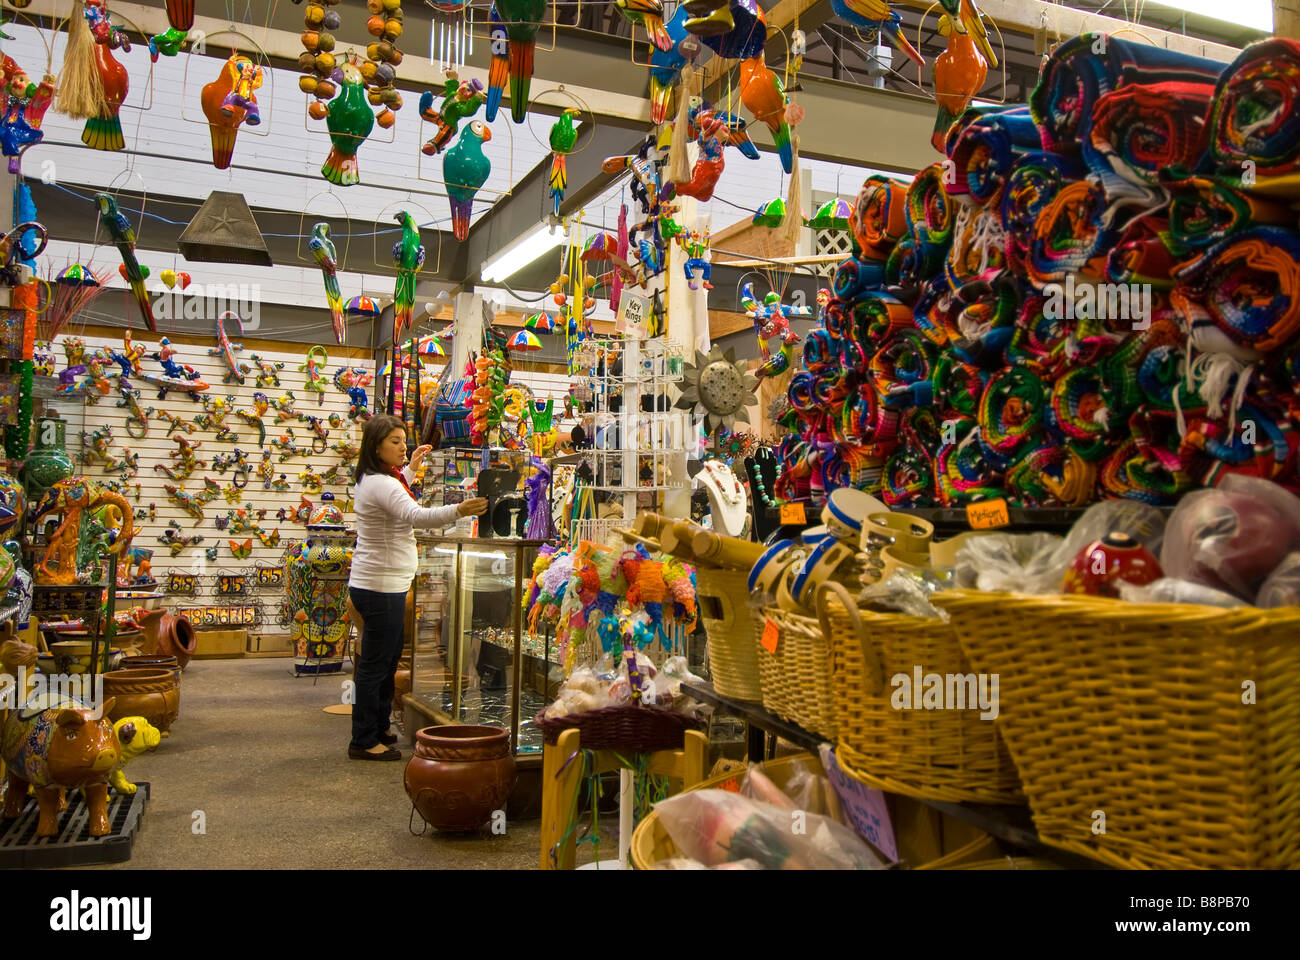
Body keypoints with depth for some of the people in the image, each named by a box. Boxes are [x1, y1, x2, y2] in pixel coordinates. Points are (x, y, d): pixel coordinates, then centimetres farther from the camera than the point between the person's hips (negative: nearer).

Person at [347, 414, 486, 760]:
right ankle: (363, 741, 5)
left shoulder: (373, 479, 14)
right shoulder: (380, 483, -19)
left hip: (384, 585, 11)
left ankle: (378, 728, 30)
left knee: (388, 659, 18)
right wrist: (459, 510, -48)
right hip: (380, 587, -11)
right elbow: (415, 516, -36)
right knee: (376, 664, -4)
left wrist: (410, 468, 36)